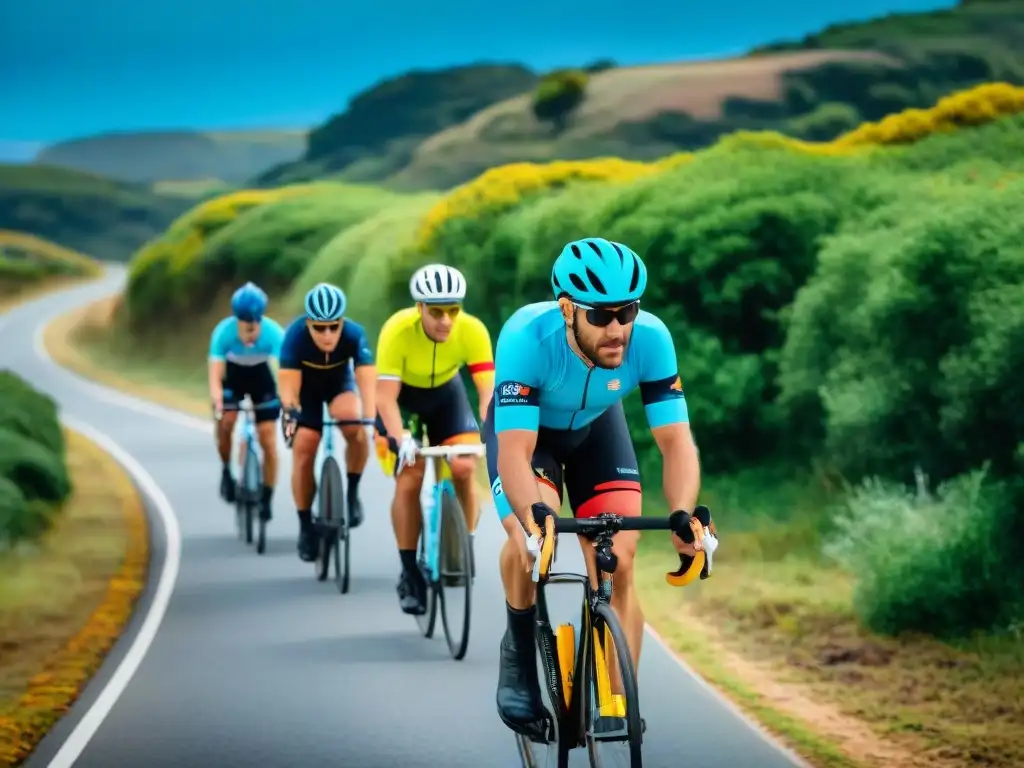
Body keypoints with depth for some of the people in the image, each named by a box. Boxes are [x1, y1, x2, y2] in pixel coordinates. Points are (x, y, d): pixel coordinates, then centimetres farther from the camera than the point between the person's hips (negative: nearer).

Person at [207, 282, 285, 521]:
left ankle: (266, 499, 5)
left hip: (261, 378, 0)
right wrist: (217, 404, -51)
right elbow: (215, 377, -35)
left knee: (268, 440, -7)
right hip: (233, 377, 0)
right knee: (225, 422, -23)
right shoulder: (223, 332, -33)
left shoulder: (273, 333, -34)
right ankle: (226, 470, 4)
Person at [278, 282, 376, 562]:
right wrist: (290, 413, -53)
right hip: (306, 387, 0)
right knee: (304, 449, -10)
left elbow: (367, 381, -39)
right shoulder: (295, 336, -33)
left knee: (353, 424, -31)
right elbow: (289, 386, -36)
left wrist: (373, 419, -52)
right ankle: (305, 526, 6)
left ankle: (352, 492, -10)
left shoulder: (354, 335, -32)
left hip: (340, 383, 0)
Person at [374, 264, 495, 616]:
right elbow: (386, 396, -36)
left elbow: (488, 388, -33)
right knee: (409, 478, -13)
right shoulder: (398, 331, -35)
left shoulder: (472, 330, -29)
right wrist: (401, 438, -52)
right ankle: (410, 573, -3)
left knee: (464, 468, -16)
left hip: (446, 393, 2)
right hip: (403, 395, -2)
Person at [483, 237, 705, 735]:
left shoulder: (650, 339, -33)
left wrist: (684, 515, -50)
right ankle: (519, 652, -2)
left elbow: (676, 440, -32)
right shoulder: (526, 339, -40)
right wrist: (536, 517, -62)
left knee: (617, 565, -11)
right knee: (530, 540, -29)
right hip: (524, 429, -2)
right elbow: (515, 451, -44)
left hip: (595, 427, 2)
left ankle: (619, 702, 0)